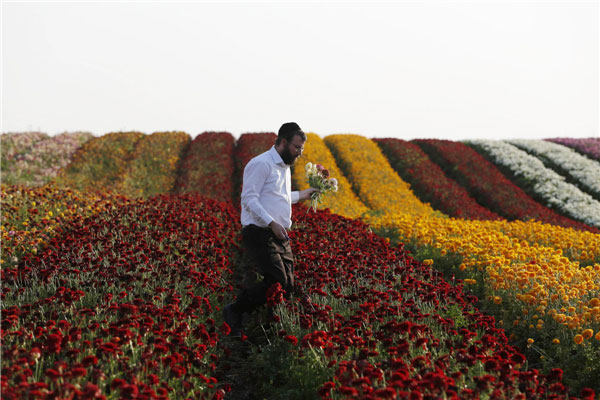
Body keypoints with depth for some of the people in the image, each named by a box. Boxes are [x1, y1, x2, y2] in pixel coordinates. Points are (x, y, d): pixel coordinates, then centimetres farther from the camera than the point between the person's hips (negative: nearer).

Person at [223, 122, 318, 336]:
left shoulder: (284, 167, 20)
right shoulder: (261, 164, -10)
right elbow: (249, 199, -17)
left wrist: (301, 195, 27)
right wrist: (271, 223, -25)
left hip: (280, 236, 9)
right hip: (259, 234, -9)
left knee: (288, 286, 2)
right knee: (277, 282, -17)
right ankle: (234, 311, 0)